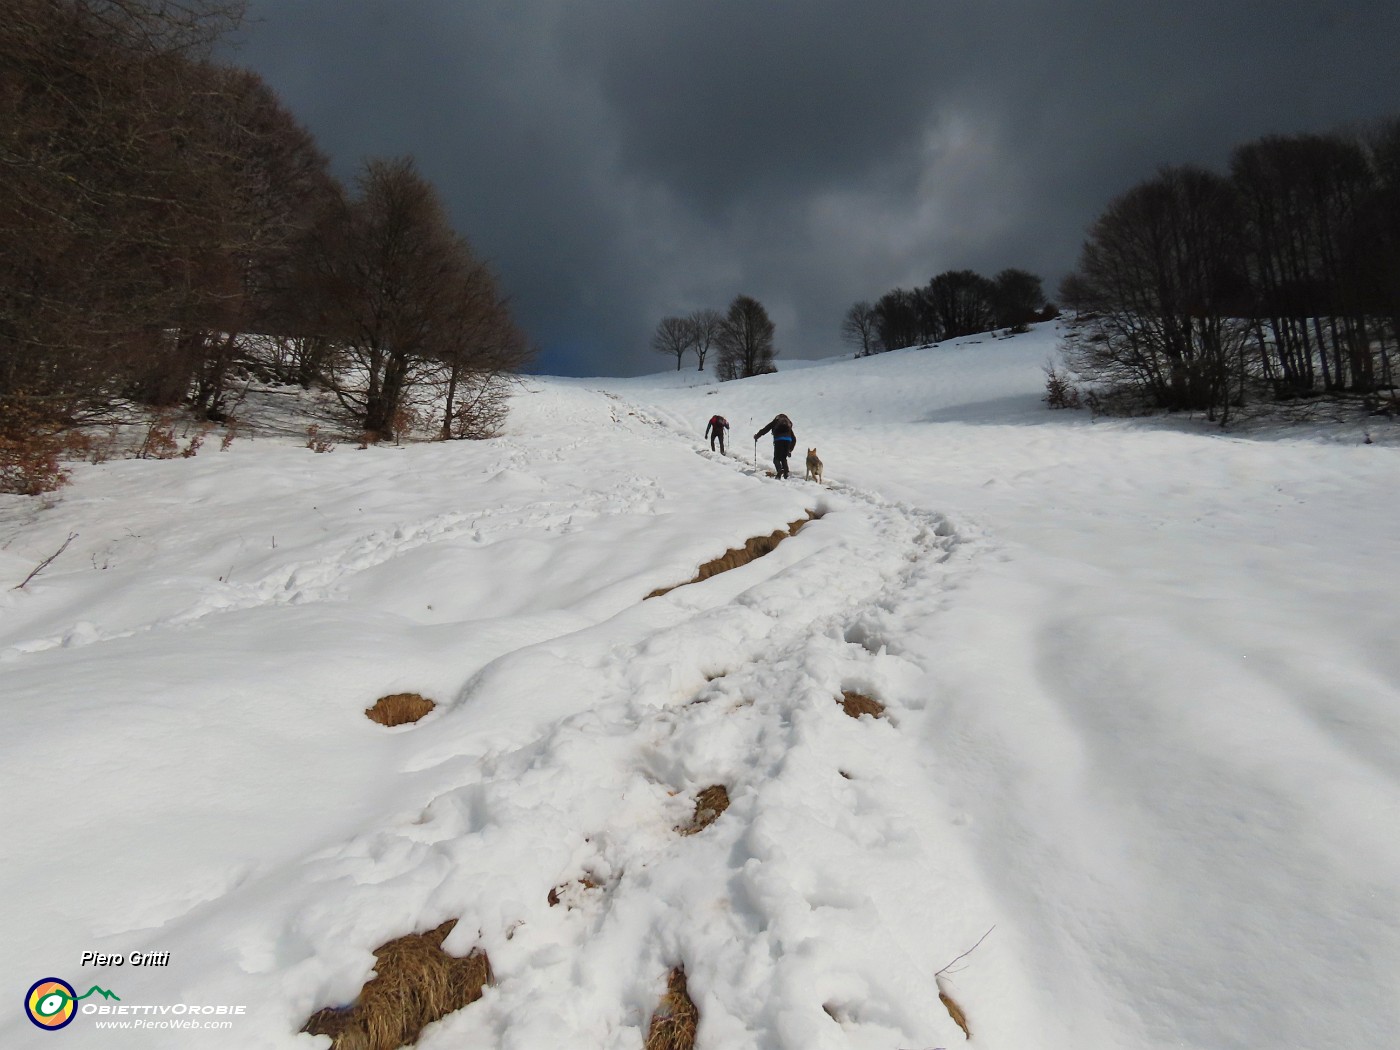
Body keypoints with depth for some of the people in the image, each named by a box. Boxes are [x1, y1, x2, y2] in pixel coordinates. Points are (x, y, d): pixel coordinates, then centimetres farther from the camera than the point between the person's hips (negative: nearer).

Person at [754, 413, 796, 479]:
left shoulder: (775, 422, 21)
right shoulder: (789, 425, 31)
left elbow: (765, 430, 18)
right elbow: (794, 439, 29)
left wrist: (757, 436, 32)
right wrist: (790, 450, 34)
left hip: (778, 440, -4)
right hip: (788, 440, 4)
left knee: (776, 458, -2)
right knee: (783, 458, 17)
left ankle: (779, 470, -29)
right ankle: (786, 474, 6)